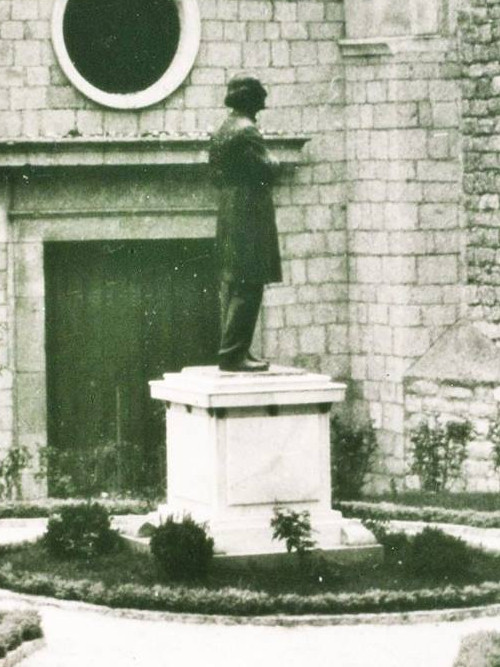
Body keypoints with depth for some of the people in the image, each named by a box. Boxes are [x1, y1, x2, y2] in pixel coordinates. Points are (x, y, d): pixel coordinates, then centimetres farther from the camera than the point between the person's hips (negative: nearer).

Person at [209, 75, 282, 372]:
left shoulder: (222, 131, 15)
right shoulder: (247, 131, -14)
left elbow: (215, 172, 19)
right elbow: (267, 170, -18)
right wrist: (272, 161, 2)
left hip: (228, 213, 10)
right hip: (250, 217, -10)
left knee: (233, 286, 11)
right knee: (248, 289, -9)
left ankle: (235, 352, 14)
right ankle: (233, 353, -11)